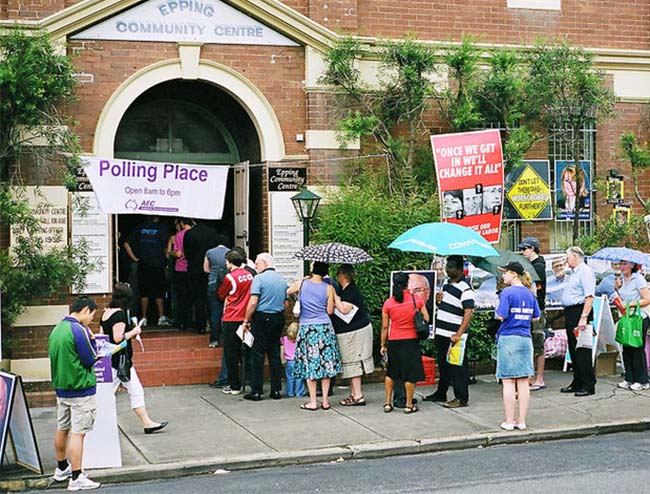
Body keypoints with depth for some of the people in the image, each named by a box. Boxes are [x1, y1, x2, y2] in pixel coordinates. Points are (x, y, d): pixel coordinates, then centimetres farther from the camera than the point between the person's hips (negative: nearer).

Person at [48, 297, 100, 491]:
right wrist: (91, 339, -1)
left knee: (62, 429, 20)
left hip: (61, 387, 9)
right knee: (78, 433, -7)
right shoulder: (79, 330, -18)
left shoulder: (56, 329, 9)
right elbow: (91, 360, -16)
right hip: (81, 389, -9)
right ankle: (76, 478, -6)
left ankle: (62, 469, 34)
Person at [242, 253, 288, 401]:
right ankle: (276, 390, 13)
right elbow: (286, 303, 14)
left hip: (262, 318, -6)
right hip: (279, 318, 6)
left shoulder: (259, 278, -11)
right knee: (275, 354, 11)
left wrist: (246, 320, -8)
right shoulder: (282, 279, 10)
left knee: (257, 355, -1)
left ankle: (256, 391, 0)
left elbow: (253, 302, -16)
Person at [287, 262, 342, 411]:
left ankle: (313, 401, 4)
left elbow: (286, 292, 13)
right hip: (325, 327, 1)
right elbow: (330, 311, 0)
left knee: (310, 364, 4)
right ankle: (325, 400, 9)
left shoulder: (301, 284, -4)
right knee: (326, 363, 7)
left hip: (306, 328, -1)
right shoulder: (328, 288, -3)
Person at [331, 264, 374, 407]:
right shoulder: (343, 289, 12)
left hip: (355, 332, -10)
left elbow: (344, 309, -29)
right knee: (351, 363, 14)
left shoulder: (351, 291, -19)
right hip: (348, 332, 10)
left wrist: (335, 296, -20)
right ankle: (353, 394, 20)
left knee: (353, 364, -7)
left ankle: (358, 396, -4)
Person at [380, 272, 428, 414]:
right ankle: (409, 404, 11)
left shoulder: (388, 303, -5)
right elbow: (426, 318, -2)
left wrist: (383, 345, 8)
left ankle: (387, 403, 17)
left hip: (394, 342, 2)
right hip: (411, 341, -2)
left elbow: (385, 327, -1)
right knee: (410, 373, 8)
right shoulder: (416, 299, -7)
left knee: (391, 372, 16)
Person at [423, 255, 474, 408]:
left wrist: (459, 334, -24)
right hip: (441, 332, 9)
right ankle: (441, 393, 31)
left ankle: (461, 398, 4)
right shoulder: (447, 282, 13)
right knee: (442, 364, 19)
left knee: (457, 367, -3)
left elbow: (468, 313, -19)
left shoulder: (465, 288, -14)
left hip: (453, 335, -9)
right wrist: (437, 299, 3)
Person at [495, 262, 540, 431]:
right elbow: (536, 317, 16)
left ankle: (509, 422, 1)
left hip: (508, 338, -6)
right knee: (523, 382, 7)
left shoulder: (507, 292, -11)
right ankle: (522, 421, 11)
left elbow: (501, 316, -17)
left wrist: (496, 312, 3)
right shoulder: (529, 293, 9)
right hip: (525, 339, 6)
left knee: (508, 382, -1)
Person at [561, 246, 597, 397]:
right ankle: (577, 383, 22)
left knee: (582, 350, -7)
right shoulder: (573, 273, 19)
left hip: (579, 311, -10)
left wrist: (583, 318, -26)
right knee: (573, 349, 14)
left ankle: (588, 385, -3)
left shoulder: (585, 271, -12)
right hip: (570, 313, 10)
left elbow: (589, 297, -20)